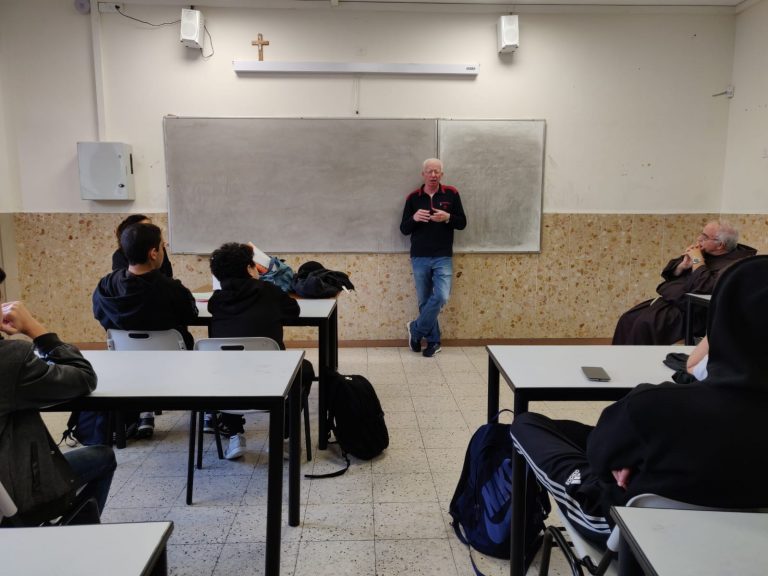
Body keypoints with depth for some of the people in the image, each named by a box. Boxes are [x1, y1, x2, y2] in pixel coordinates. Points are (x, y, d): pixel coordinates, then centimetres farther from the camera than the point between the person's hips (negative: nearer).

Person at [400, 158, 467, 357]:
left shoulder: (451, 194, 2)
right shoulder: (413, 197, 3)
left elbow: (462, 223, 4)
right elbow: (404, 229, 4)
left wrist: (447, 217, -16)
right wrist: (414, 218, -17)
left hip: (443, 258, -1)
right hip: (419, 258, 1)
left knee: (441, 297, -14)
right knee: (425, 301, 5)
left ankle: (415, 329, 6)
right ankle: (433, 340, 19)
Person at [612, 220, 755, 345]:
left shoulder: (734, 264, -12)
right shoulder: (702, 251, 13)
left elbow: (706, 288, -27)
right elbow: (668, 274, 16)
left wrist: (697, 261, -15)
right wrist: (683, 265, -5)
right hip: (666, 299, 9)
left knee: (644, 324, -28)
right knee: (627, 320, -7)